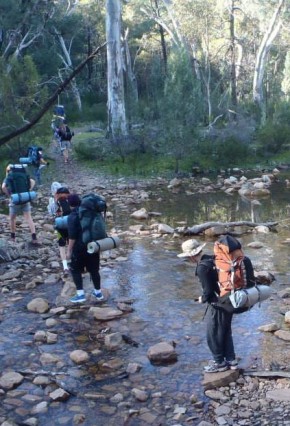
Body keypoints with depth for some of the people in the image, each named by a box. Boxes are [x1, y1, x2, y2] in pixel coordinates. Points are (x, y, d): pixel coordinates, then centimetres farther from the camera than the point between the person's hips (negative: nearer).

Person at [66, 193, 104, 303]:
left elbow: (72, 236, -17)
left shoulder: (72, 216, -13)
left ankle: (80, 294, 3)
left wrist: (69, 250, -11)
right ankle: (98, 293, 23)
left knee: (75, 270, 7)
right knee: (94, 269, 16)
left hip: (80, 247, -6)